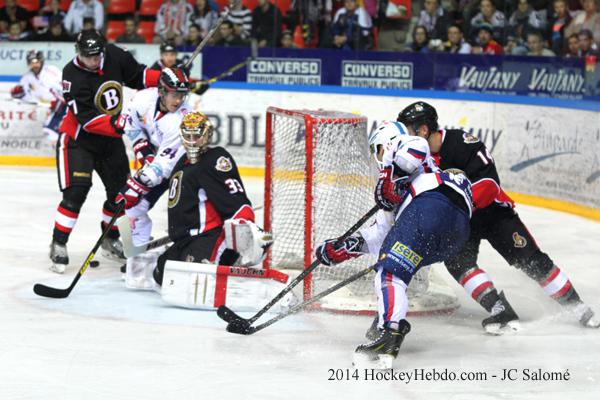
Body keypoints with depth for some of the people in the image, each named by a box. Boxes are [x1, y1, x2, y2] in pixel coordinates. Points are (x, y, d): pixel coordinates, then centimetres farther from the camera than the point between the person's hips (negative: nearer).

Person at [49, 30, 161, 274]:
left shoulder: (115, 57, -11)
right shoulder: (73, 76, -25)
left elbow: (137, 75, 6)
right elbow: (88, 119, -30)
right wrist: (117, 125, -41)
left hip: (110, 138, 6)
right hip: (78, 138, -6)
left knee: (121, 188, 9)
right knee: (77, 190, -19)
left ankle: (110, 239, 29)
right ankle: (58, 244, -9)